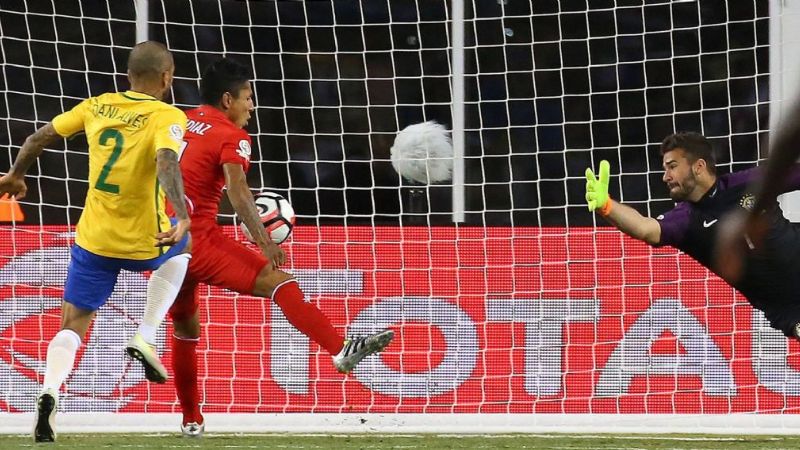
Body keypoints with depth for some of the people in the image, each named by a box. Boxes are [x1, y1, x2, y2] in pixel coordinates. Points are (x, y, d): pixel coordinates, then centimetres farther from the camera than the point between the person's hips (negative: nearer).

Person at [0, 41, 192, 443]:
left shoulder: (97, 106, 5)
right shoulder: (168, 117, -10)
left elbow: (39, 137, 12)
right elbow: (167, 162, -29)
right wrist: (181, 215, -39)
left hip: (92, 240, 3)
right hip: (143, 243, -3)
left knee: (72, 327, 11)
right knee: (180, 248, 33)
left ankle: (50, 392, -18)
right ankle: (145, 338, 19)